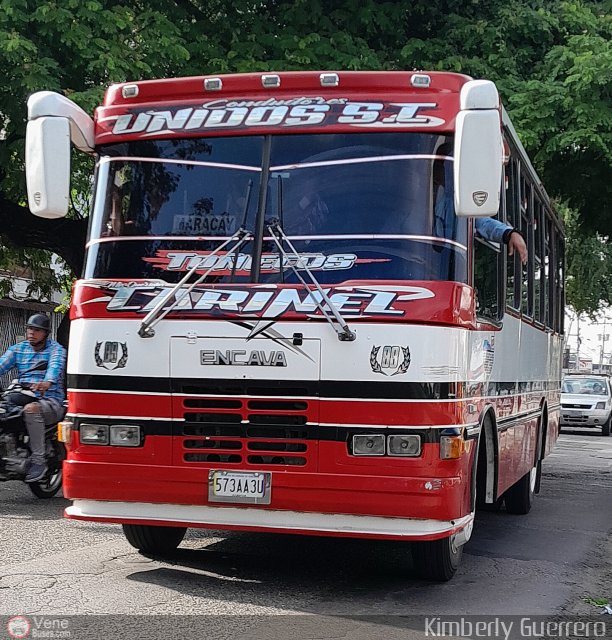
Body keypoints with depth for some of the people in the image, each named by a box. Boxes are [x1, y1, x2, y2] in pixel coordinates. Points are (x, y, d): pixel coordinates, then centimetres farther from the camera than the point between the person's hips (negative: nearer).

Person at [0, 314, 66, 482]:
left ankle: (38, 461, -32)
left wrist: (47, 382, -43)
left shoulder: (56, 349, 3)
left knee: (31, 409, -37)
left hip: (50, 401, -5)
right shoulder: (17, 349, 17)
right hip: (21, 398, 5)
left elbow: (55, 367, -19)